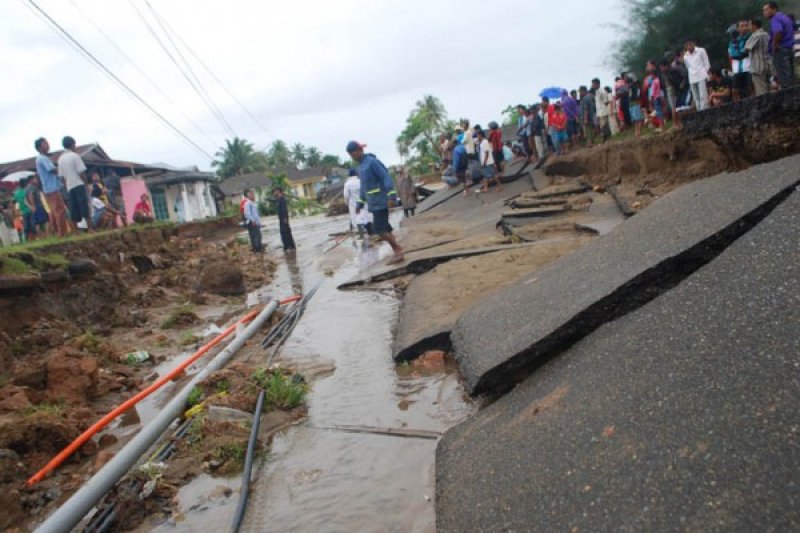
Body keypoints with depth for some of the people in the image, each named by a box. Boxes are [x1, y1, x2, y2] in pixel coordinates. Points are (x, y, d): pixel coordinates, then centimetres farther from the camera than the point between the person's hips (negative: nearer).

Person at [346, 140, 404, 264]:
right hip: (373, 202, 9)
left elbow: (386, 177, -18)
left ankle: (398, 251, -3)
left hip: (380, 201, -9)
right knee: (384, 228, 7)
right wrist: (360, 203, 23)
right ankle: (398, 253, 11)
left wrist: (392, 196, -25)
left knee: (379, 229, -12)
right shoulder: (361, 166, 15)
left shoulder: (372, 161, -13)